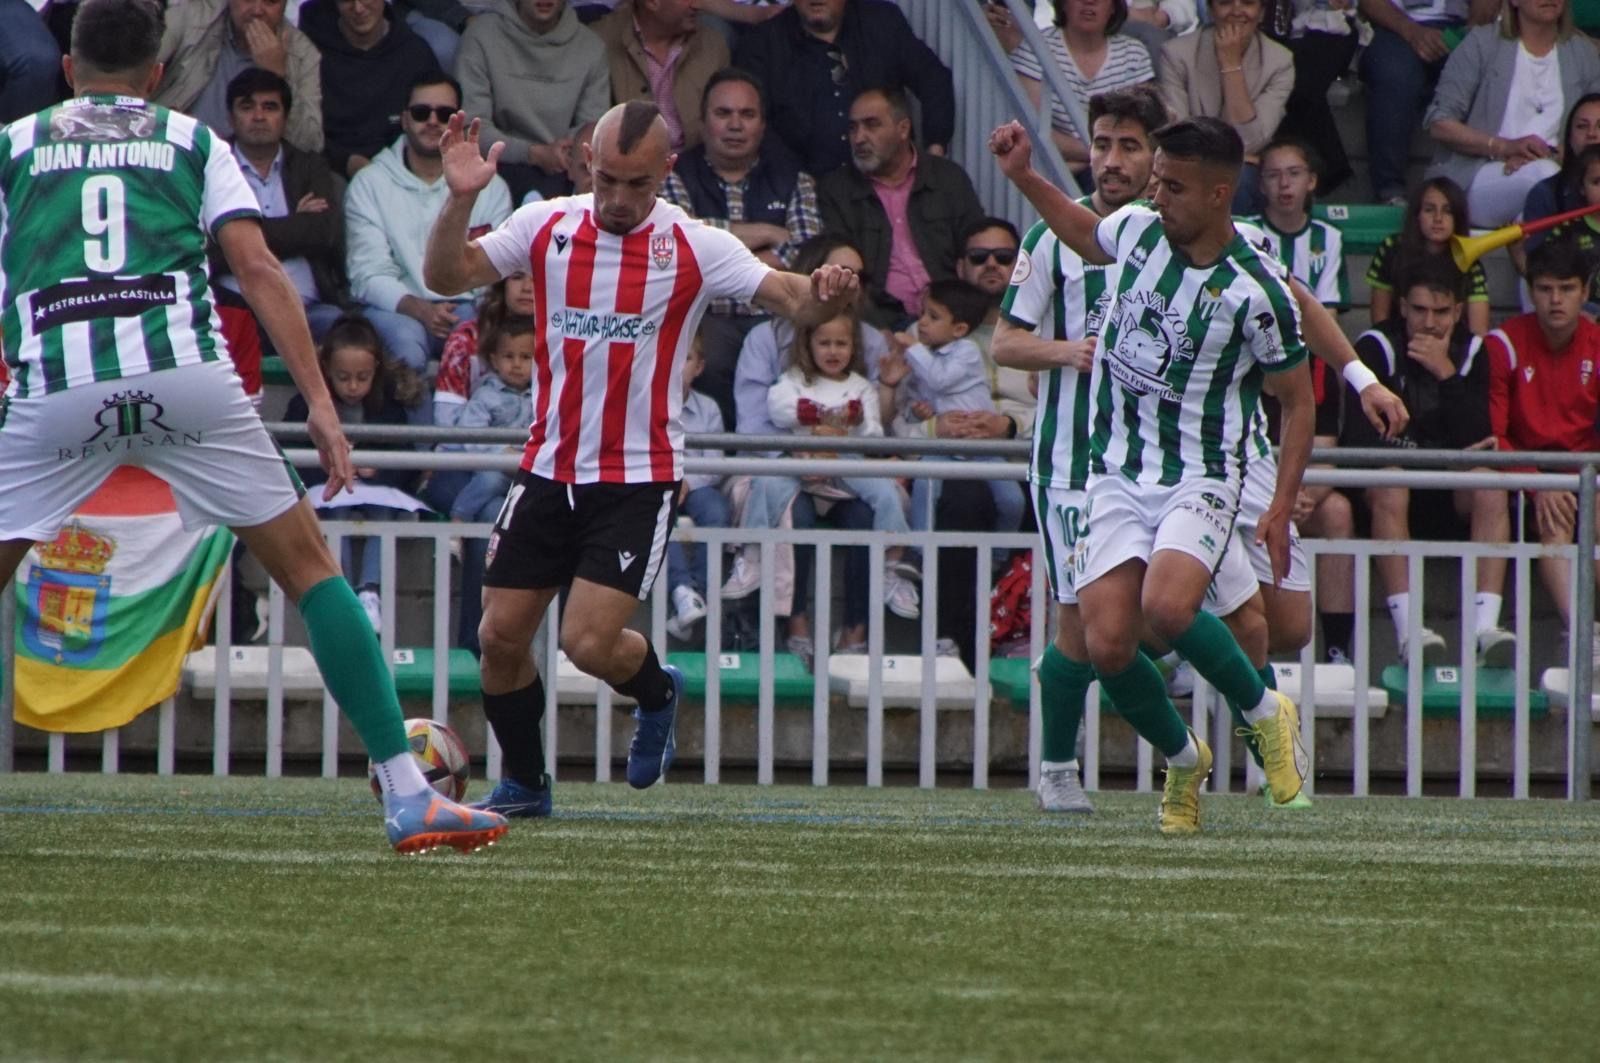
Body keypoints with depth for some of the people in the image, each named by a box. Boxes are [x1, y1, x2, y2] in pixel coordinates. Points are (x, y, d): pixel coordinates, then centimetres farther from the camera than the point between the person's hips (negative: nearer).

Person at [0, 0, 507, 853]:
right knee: (309, 565, 10)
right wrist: (319, 402, 5)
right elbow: (258, 269, 8)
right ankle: (407, 796, 3)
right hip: (184, 367, 0)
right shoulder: (192, 141, 21)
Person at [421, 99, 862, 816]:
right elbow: (446, 277, -1)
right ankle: (524, 784, 22)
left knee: (589, 642, -14)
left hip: (639, 479, -4)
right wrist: (461, 199, -18)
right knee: (500, 636, 2)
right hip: (549, 468, 4)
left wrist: (823, 296, -37)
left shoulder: (693, 248, -8)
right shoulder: (546, 226, 0)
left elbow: (790, 299, -13)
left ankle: (657, 693, 20)